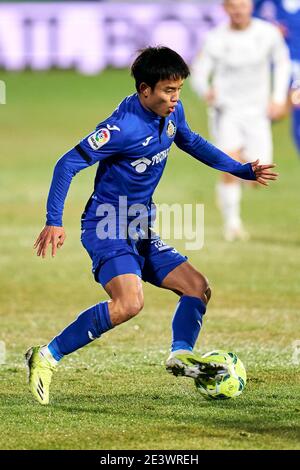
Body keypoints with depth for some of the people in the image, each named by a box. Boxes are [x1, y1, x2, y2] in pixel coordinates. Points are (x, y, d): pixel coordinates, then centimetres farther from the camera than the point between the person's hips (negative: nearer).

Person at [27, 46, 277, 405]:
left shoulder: (172, 112, 2)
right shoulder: (124, 127, -23)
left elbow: (191, 142, 25)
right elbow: (68, 164, -21)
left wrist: (243, 171, 25)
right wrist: (54, 222, -28)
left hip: (141, 233, 9)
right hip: (108, 228, -9)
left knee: (197, 287, 6)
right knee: (129, 303, -28)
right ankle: (46, 358, -21)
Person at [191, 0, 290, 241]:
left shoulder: (268, 33, -6)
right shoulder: (216, 39, -12)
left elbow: (282, 61, 11)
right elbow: (199, 75, -8)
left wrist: (279, 98, 4)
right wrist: (206, 92, -31)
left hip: (257, 113, 2)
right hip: (226, 111, -2)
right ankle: (232, 221, -5)